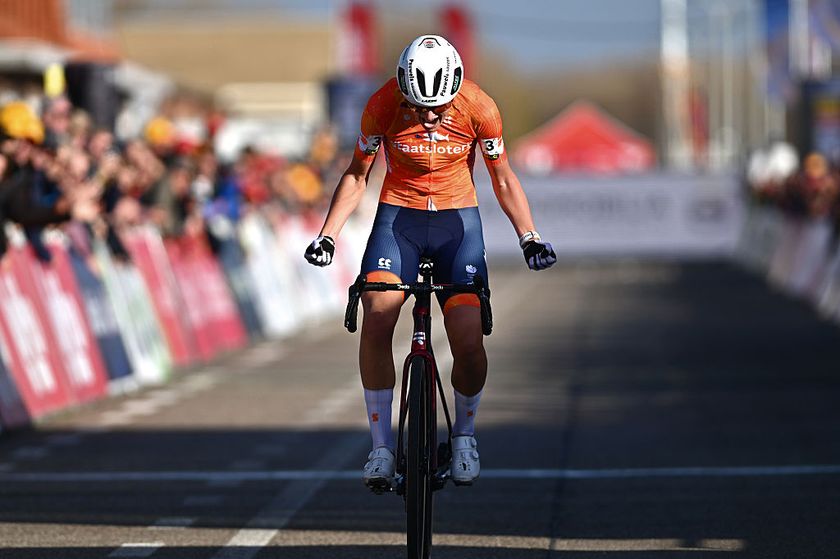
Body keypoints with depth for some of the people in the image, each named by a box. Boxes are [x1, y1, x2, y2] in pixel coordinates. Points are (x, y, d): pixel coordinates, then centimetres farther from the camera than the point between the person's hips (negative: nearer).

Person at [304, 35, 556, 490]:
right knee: (376, 324, -22)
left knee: (469, 344, -14)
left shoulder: (478, 107, -14)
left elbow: (503, 180, 0)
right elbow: (357, 175, -1)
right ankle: (381, 448, -10)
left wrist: (529, 238, -10)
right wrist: (327, 234, -11)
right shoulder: (383, 105, -14)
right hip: (398, 215, 0)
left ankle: (464, 432, 14)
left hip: (457, 218, 0)